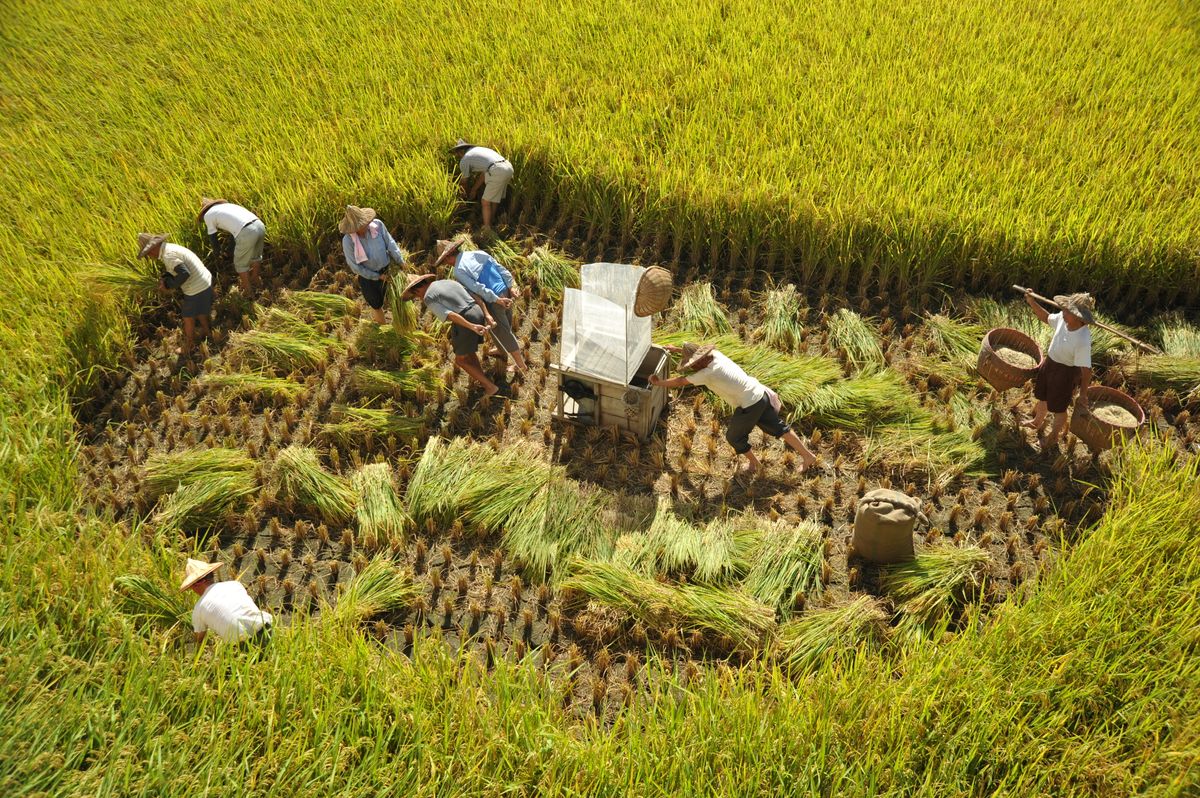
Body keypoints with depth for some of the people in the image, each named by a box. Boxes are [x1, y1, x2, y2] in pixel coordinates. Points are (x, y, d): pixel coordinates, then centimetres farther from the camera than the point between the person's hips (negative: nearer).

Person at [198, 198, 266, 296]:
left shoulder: (208, 215, 13)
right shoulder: (226, 205, 31)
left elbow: (213, 238, 21)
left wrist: (215, 252, 39)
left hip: (247, 233, -7)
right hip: (260, 225, 7)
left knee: (240, 263, 18)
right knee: (255, 255, 32)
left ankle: (247, 290, 31)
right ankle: (256, 278, 53)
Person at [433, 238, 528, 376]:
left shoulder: (458, 271, -12)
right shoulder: (478, 253, 5)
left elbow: (477, 288, -19)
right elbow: (500, 268, 1)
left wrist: (496, 300, -18)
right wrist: (511, 286, -1)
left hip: (493, 299, -7)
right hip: (506, 292, 7)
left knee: (503, 331, 7)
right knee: (505, 325, 27)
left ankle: (521, 365, 15)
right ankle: (502, 351, 50)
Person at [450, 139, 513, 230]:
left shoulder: (464, 160, 10)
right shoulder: (479, 150, 32)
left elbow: (465, 181, 25)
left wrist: (468, 193, 45)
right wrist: (473, 190, 41)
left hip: (497, 172, -8)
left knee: (486, 203, 5)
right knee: (493, 200, 23)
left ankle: (487, 230, 5)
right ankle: (488, 225, 33)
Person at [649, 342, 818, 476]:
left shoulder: (707, 373, -21)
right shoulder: (715, 355, 1)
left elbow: (680, 382, -12)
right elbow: (696, 351, 24)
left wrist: (659, 382, 2)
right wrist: (677, 349, 30)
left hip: (749, 406, -8)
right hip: (761, 394, 8)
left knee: (734, 437, 16)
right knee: (778, 427, 21)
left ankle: (753, 463, 35)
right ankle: (807, 455, 29)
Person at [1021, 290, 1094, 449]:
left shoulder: (1083, 341, -37)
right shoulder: (1062, 318, -18)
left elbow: (1086, 370, -29)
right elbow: (1047, 318, 7)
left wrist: (1083, 395, -22)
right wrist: (1032, 303, -5)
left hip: (1065, 373, -7)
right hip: (1049, 363, 7)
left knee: (1059, 408, 18)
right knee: (1042, 397, 31)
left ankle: (1053, 437, 44)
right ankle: (1037, 422, 60)